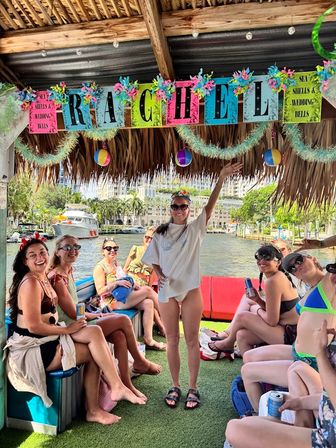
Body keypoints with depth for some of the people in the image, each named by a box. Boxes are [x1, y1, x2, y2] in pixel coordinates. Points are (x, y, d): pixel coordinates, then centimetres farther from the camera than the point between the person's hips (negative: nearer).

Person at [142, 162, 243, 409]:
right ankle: (175, 386, 26)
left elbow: (210, 206, -13)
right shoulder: (160, 234, 4)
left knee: (192, 340, 6)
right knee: (172, 340, 11)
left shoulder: (195, 229, -1)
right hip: (167, 291, 2)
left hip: (191, 290, -2)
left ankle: (193, 388, 21)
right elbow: (154, 262, 9)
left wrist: (221, 178, -23)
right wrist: (160, 275, -12)